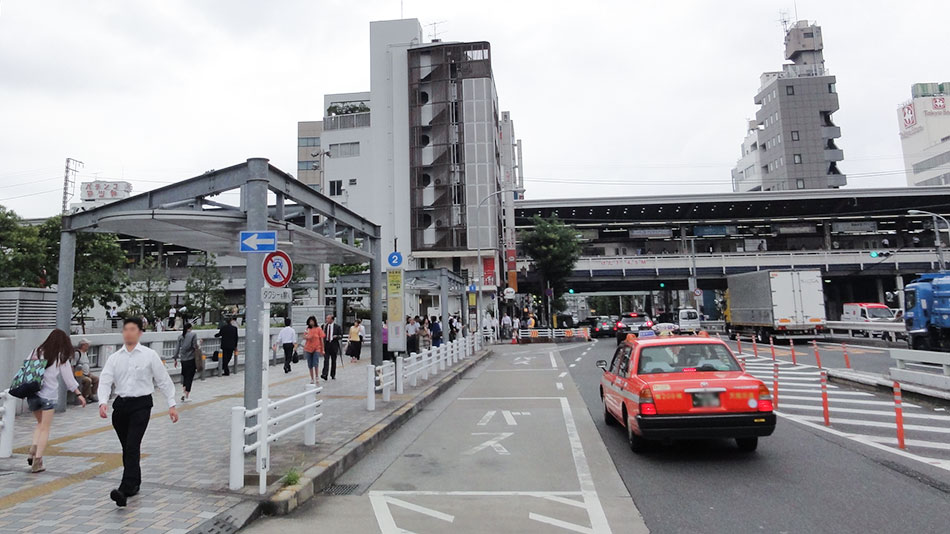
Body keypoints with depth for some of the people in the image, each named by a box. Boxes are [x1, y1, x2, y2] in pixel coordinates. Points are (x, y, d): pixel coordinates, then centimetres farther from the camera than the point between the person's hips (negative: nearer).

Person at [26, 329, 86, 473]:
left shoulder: (36, 352, 6)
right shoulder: (61, 357, -4)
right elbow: (69, 378, -1)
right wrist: (79, 394, 8)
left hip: (32, 393, 4)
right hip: (48, 395, -4)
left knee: (40, 423, 23)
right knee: (45, 428, 5)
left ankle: (33, 450, 4)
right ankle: (37, 461, 2)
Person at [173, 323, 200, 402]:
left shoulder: (180, 336, 6)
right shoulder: (193, 334, -7)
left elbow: (177, 348, 7)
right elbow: (195, 346, -14)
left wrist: (176, 359, 13)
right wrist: (199, 347, 8)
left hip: (183, 359, 4)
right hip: (191, 359, -4)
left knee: (185, 376, 19)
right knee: (189, 377, 2)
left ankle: (184, 392, 9)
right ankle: (187, 396, 3)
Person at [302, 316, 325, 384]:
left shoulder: (318, 329, -2)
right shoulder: (307, 329, 6)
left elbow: (321, 339, 0)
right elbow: (304, 337, 12)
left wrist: (322, 349, -1)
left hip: (316, 348, -3)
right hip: (308, 348, 3)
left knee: (315, 364, -13)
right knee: (310, 365, 6)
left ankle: (316, 378, 0)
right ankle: (312, 379, 16)